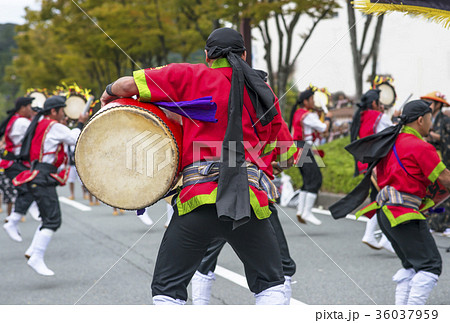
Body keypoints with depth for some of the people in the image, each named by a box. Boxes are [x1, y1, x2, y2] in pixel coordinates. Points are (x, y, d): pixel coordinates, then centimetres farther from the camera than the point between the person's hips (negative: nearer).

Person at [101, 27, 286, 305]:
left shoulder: (192, 76, 6)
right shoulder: (263, 92, 15)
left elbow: (130, 84, 2)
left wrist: (109, 94, 23)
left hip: (200, 197, -2)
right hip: (249, 197, 2)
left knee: (167, 287, 8)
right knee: (271, 284, 18)